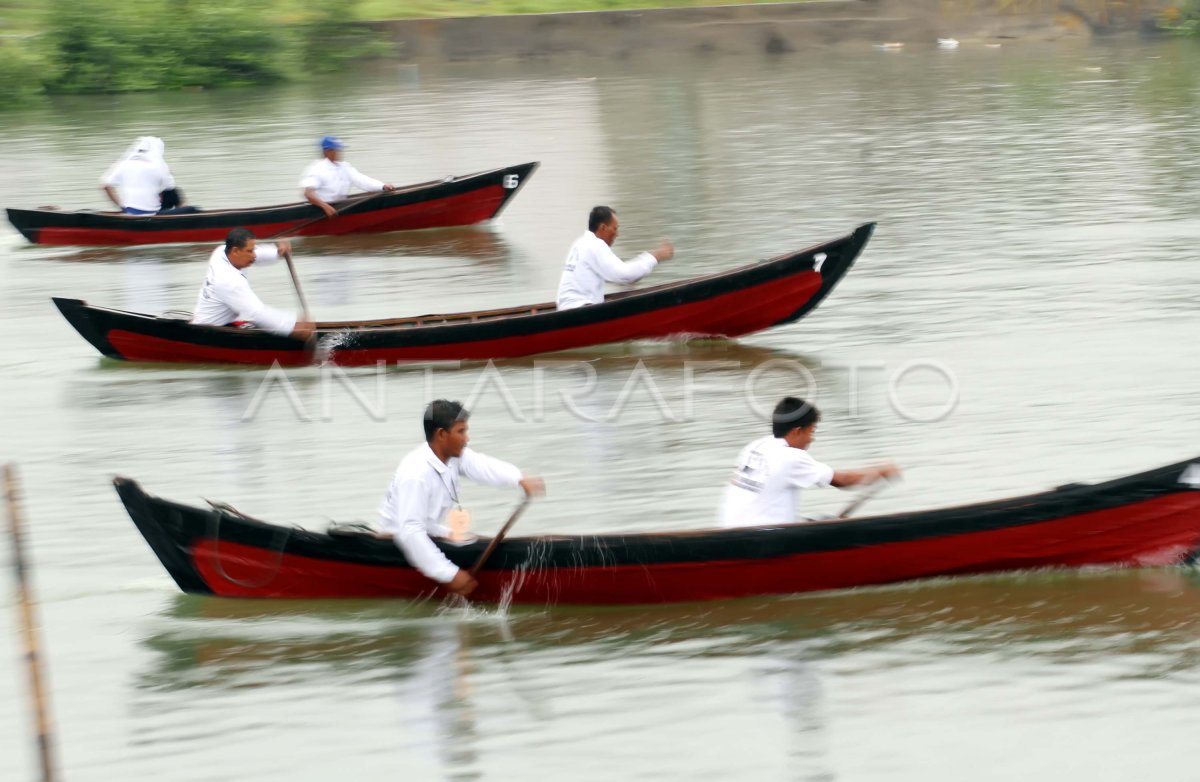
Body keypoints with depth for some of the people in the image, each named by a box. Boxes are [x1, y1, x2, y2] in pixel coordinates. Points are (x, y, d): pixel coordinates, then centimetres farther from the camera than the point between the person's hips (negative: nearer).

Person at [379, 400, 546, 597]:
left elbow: (485, 467, -18)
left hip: (430, 538, 9)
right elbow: (410, 532, -37)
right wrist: (449, 575, -39)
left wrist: (520, 480, -38)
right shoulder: (416, 474, -32)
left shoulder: (455, 455, -3)